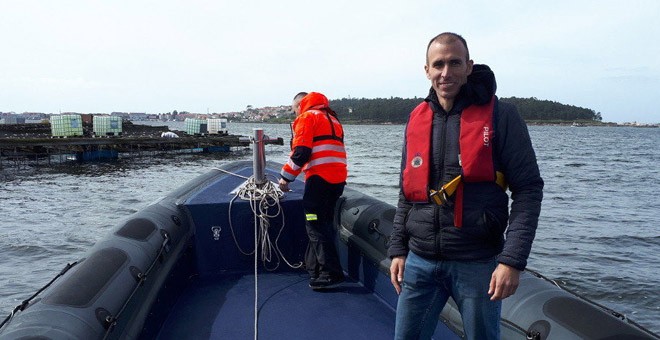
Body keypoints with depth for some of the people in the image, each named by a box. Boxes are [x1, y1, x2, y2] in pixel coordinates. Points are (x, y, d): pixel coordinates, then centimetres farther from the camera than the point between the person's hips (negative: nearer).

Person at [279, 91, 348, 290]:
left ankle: (331, 274, -9)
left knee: (316, 226, -6)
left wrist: (286, 177, -3)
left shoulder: (306, 117, 0)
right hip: (338, 178, 9)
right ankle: (313, 267, 26)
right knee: (322, 223, 16)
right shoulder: (332, 119, 26)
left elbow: (300, 152, -11)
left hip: (320, 177, -9)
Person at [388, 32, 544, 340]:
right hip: (420, 261, 4)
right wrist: (397, 250, 9)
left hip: (478, 264, -3)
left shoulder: (499, 115, -6)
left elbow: (528, 189, -9)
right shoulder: (416, 120, 6)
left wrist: (512, 260, -16)